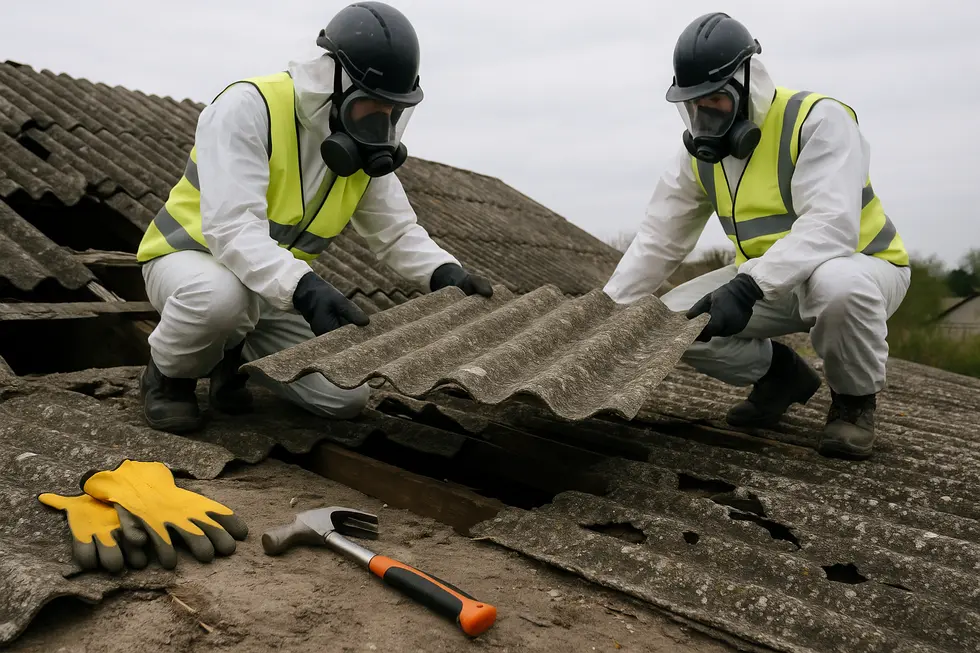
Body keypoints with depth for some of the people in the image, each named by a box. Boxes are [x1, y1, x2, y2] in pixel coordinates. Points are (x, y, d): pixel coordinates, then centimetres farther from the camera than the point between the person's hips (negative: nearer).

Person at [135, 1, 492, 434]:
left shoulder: (366, 148, -6)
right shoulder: (247, 107, -27)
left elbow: (397, 232, -2)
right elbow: (232, 227, -37)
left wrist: (444, 272, -23)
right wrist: (304, 290, -51)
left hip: (275, 288, 6)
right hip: (190, 256, -5)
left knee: (346, 397, -6)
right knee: (221, 295, -43)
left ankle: (231, 356, 18)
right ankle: (168, 374, -7)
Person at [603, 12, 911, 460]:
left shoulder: (819, 119, -23)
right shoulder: (699, 152, -3)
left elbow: (830, 226, -36)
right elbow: (657, 241, -3)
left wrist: (747, 286, -47)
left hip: (863, 267, -5)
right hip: (768, 285, 6)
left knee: (837, 285, -42)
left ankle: (855, 399, -10)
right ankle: (779, 373, 12)